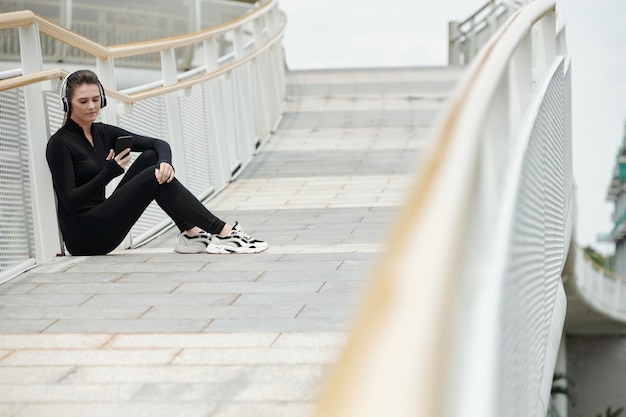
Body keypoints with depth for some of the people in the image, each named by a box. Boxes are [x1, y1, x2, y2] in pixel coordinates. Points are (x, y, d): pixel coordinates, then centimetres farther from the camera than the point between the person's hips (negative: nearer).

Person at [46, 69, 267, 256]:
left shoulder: (102, 133, 10)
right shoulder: (60, 143, -11)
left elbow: (159, 144, 2)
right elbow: (69, 200, -19)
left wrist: (165, 162, -21)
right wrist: (108, 173, -30)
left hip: (102, 225, 7)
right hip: (83, 236, -7)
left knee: (151, 157, -3)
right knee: (155, 178, -19)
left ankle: (191, 233, -8)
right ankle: (224, 232, -19)